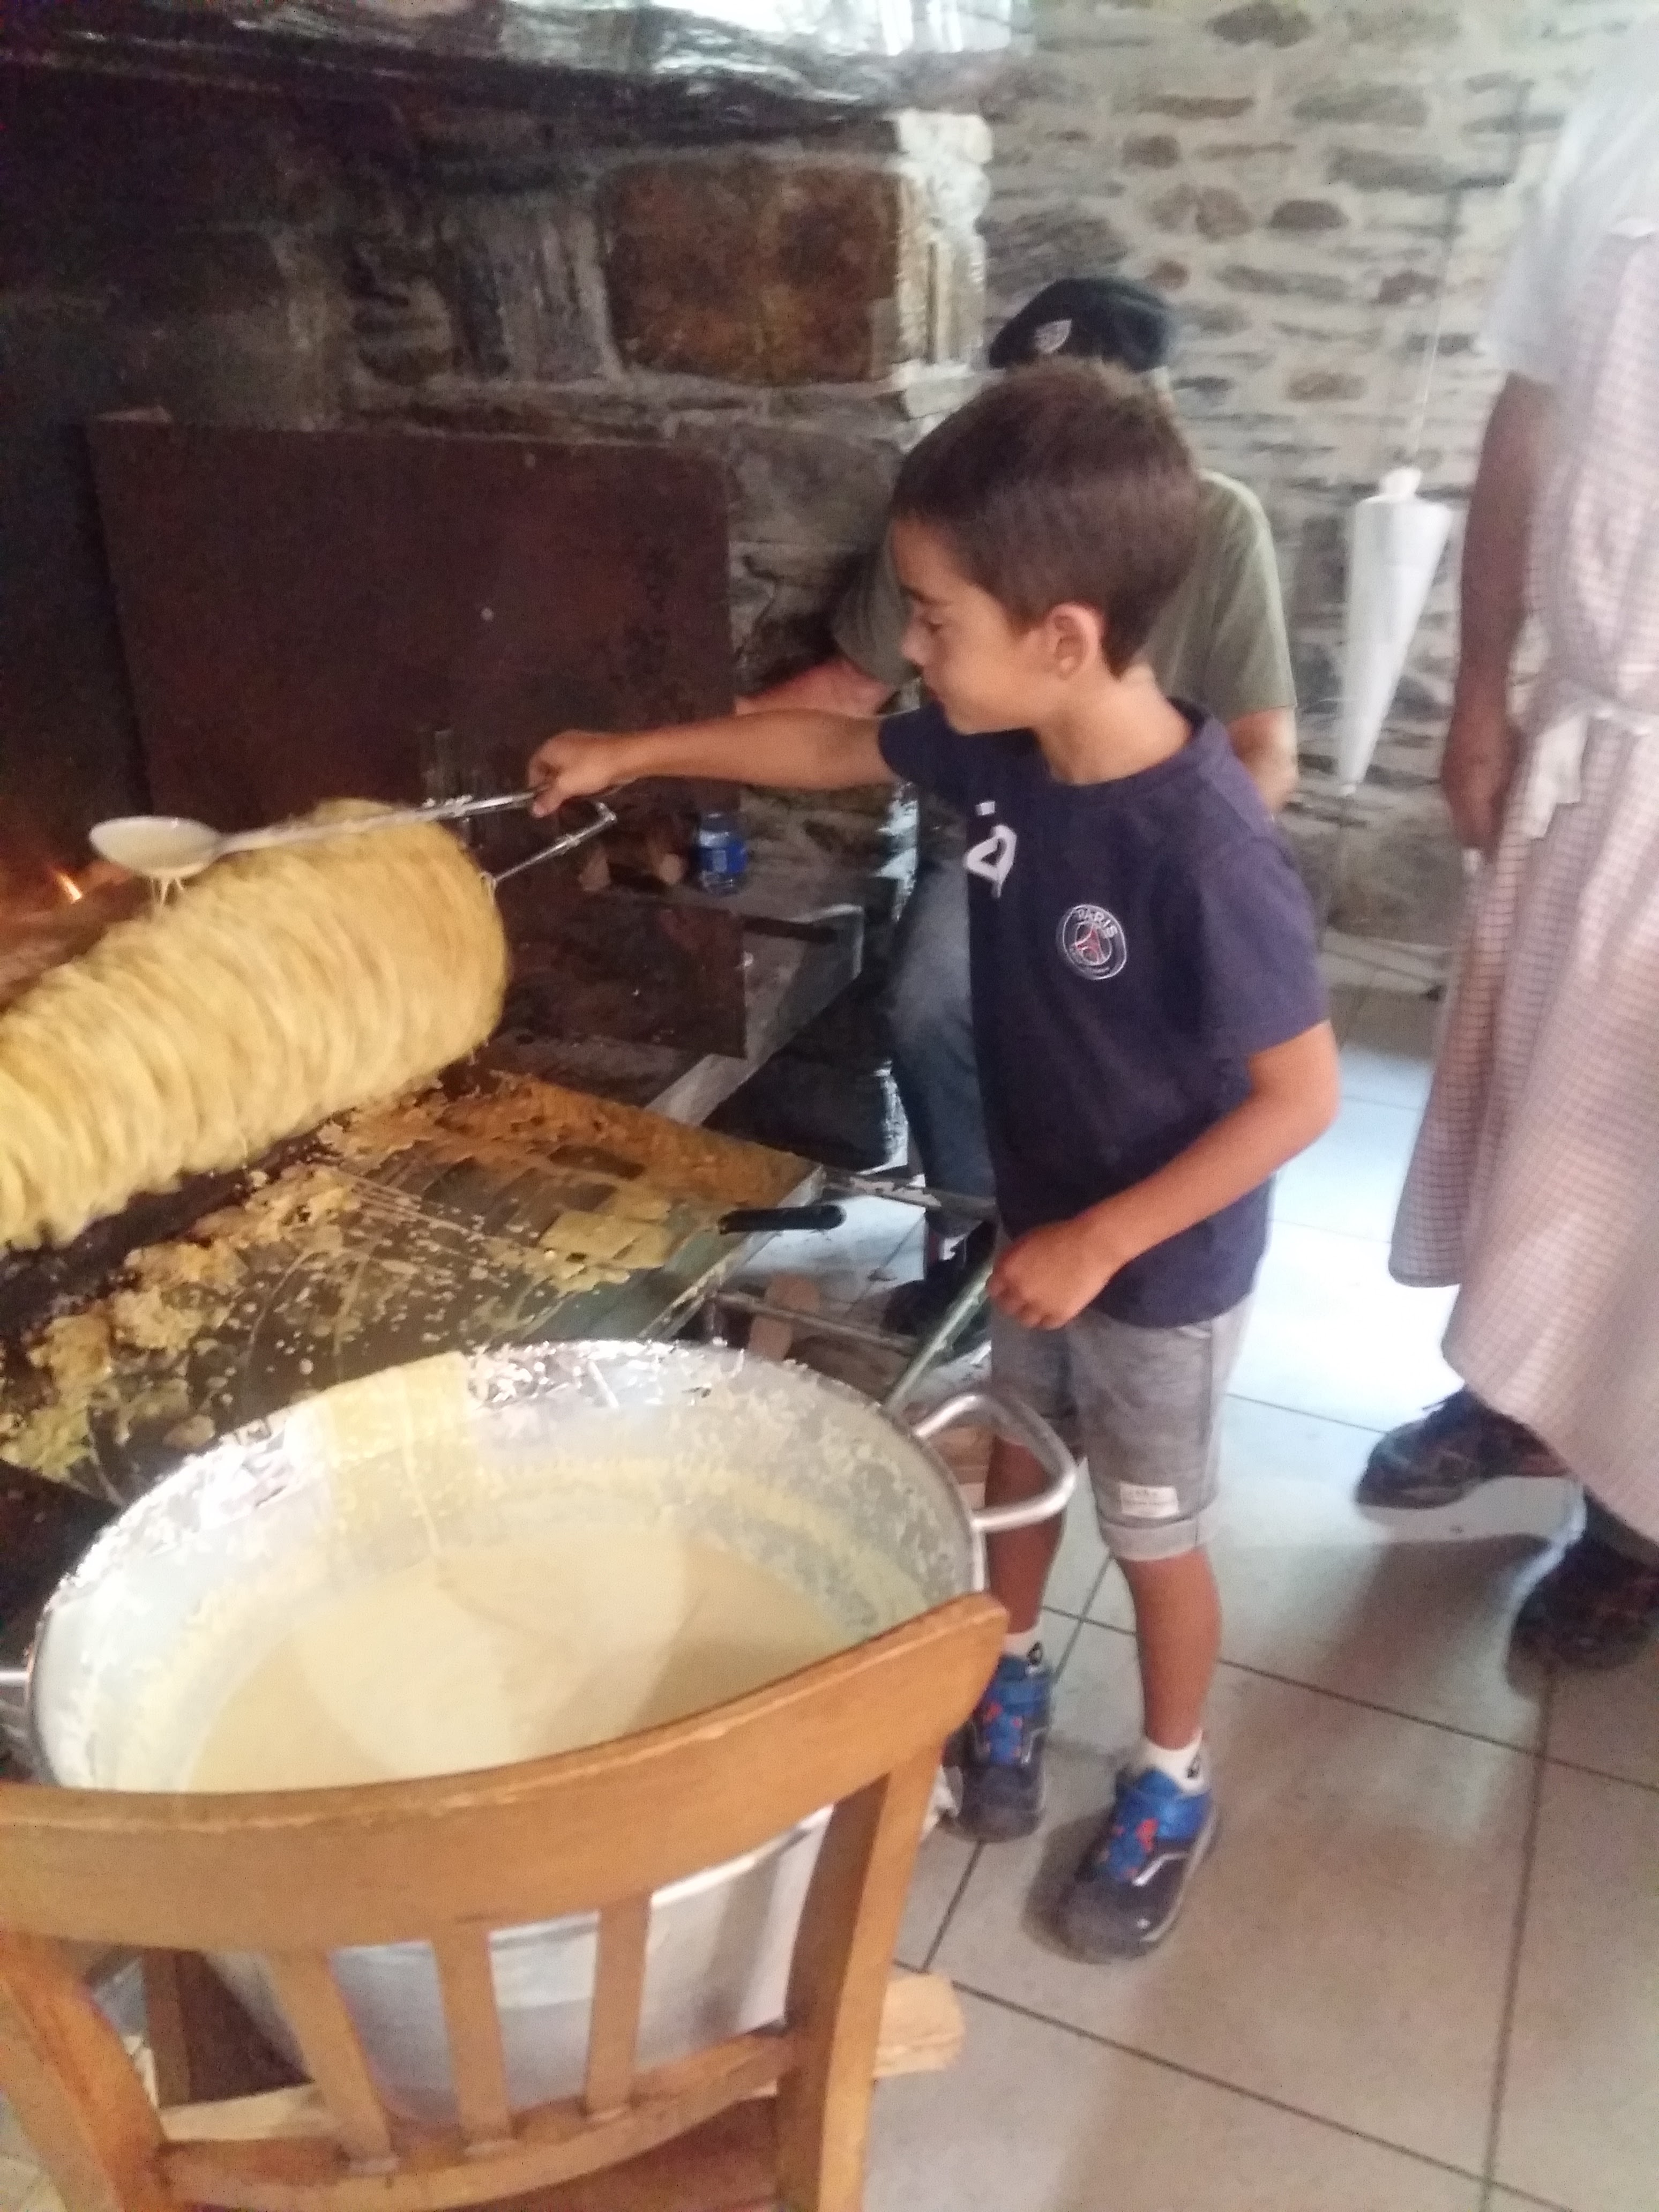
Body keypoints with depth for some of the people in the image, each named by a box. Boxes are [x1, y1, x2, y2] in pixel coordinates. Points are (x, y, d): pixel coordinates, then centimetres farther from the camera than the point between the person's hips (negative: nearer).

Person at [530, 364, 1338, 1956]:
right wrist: (635, 755, 11)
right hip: (1036, 1221, 7)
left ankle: (1172, 1783, 42)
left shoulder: (1206, 851, -33)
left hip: (1163, 1266, -6)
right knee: (1014, 1464, 25)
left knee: (1152, 1536, 15)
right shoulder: (1002, 746, -12)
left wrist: (1101, 1240, -24)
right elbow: (839, 747, 7)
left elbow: (1302, 1094, -26)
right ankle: (1009, 1673, 53)